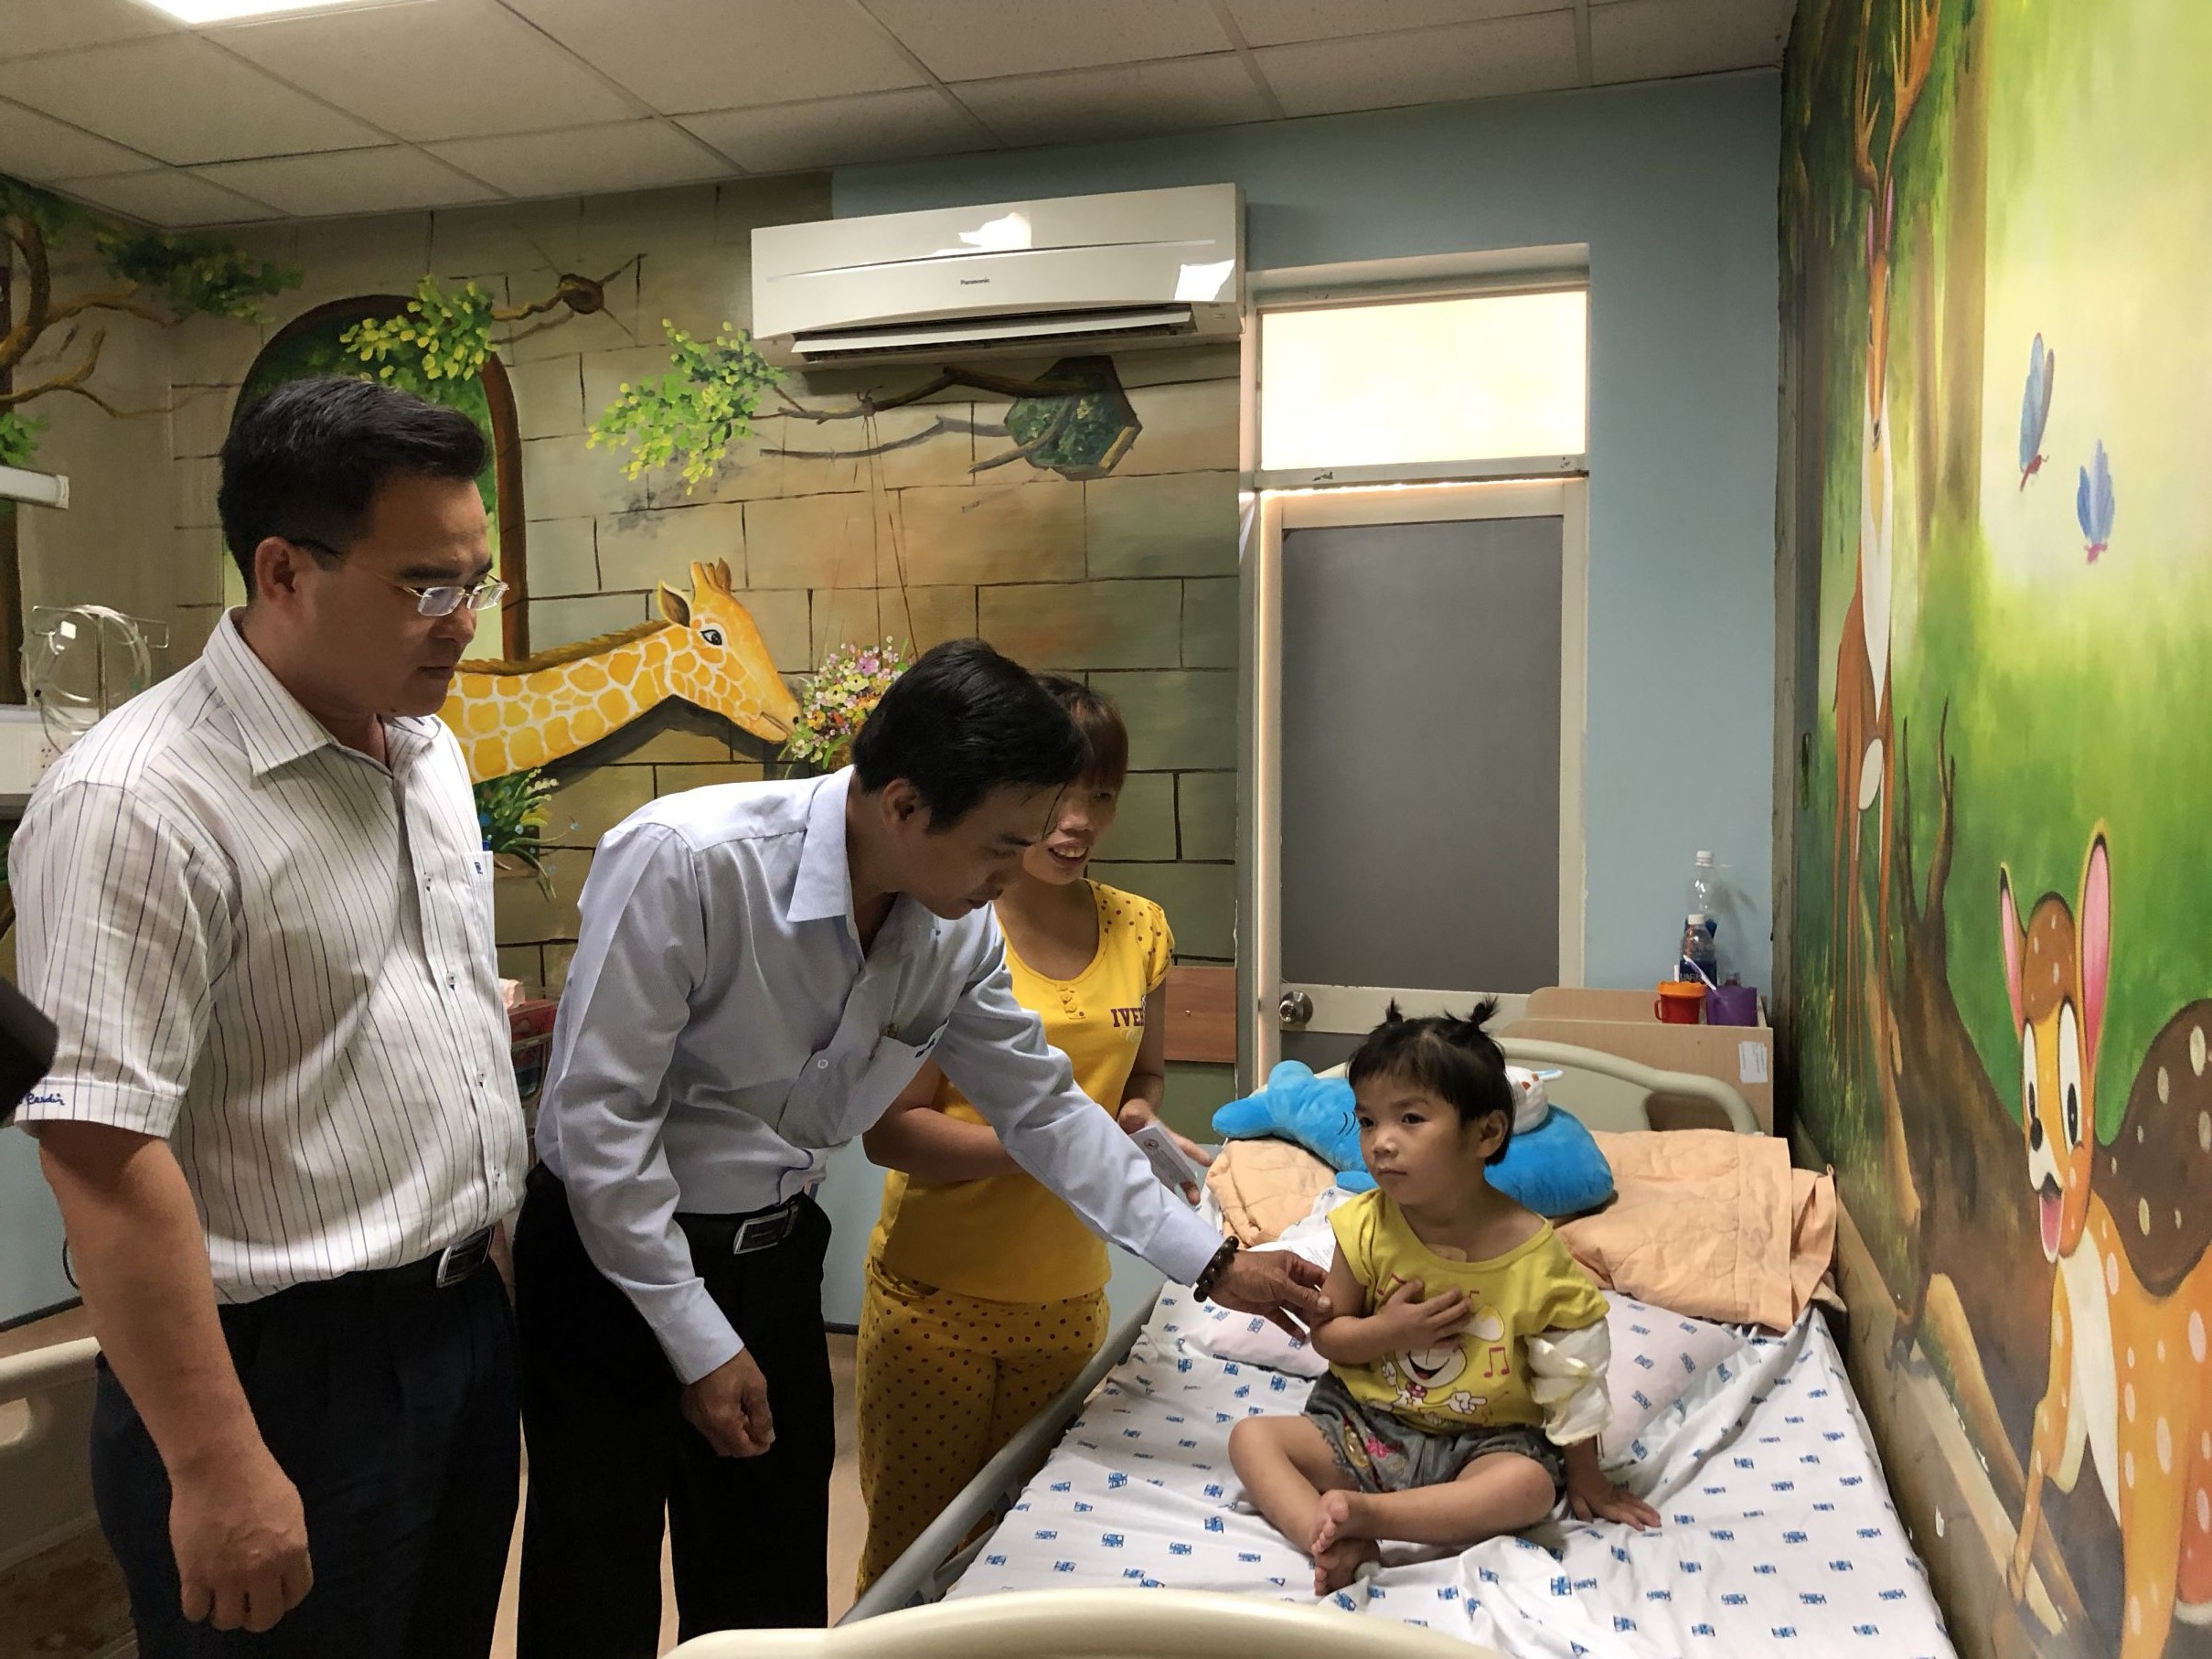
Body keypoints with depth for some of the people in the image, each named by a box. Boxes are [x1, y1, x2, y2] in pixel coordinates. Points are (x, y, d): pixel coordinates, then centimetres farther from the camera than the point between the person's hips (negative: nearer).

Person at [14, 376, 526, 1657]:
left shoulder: (429, 746, 5)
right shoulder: (140, 803, -21)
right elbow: (101, 1152, -23)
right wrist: (216, 1470, -22)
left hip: (462, 1318, 8)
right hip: (288, 1367, -8)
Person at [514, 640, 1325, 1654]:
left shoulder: (959, 930, -10)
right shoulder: (684, 862, -28)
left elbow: (1041, 1106, 1)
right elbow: (596, 1118, -23)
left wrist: (1216, 1263, 1)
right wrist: (700, 1341, -18)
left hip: (776, 1256, 5)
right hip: (616, 1261, -5)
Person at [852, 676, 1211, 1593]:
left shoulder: (1139, 930, 2)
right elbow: (889, 1130, -15)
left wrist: (1139, 1118, -5)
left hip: (1068, 1299, 4)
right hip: (935, 1299, -4)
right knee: (911, 1555, 10)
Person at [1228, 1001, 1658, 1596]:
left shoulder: (1533, 1254, -14)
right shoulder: (1367, 1227, -9)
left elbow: (1570, 1381, -2)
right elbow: (1326, 1333, 1)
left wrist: (1587, 1482, 4)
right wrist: (1386, 1332, -19)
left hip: (1481, 1441, -2)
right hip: (1364, 1426, 2)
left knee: (1531, 1485, -32)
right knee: (1251, 1437, -15)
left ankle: (1362, 1511, -34)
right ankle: (1332, 1541, -34)